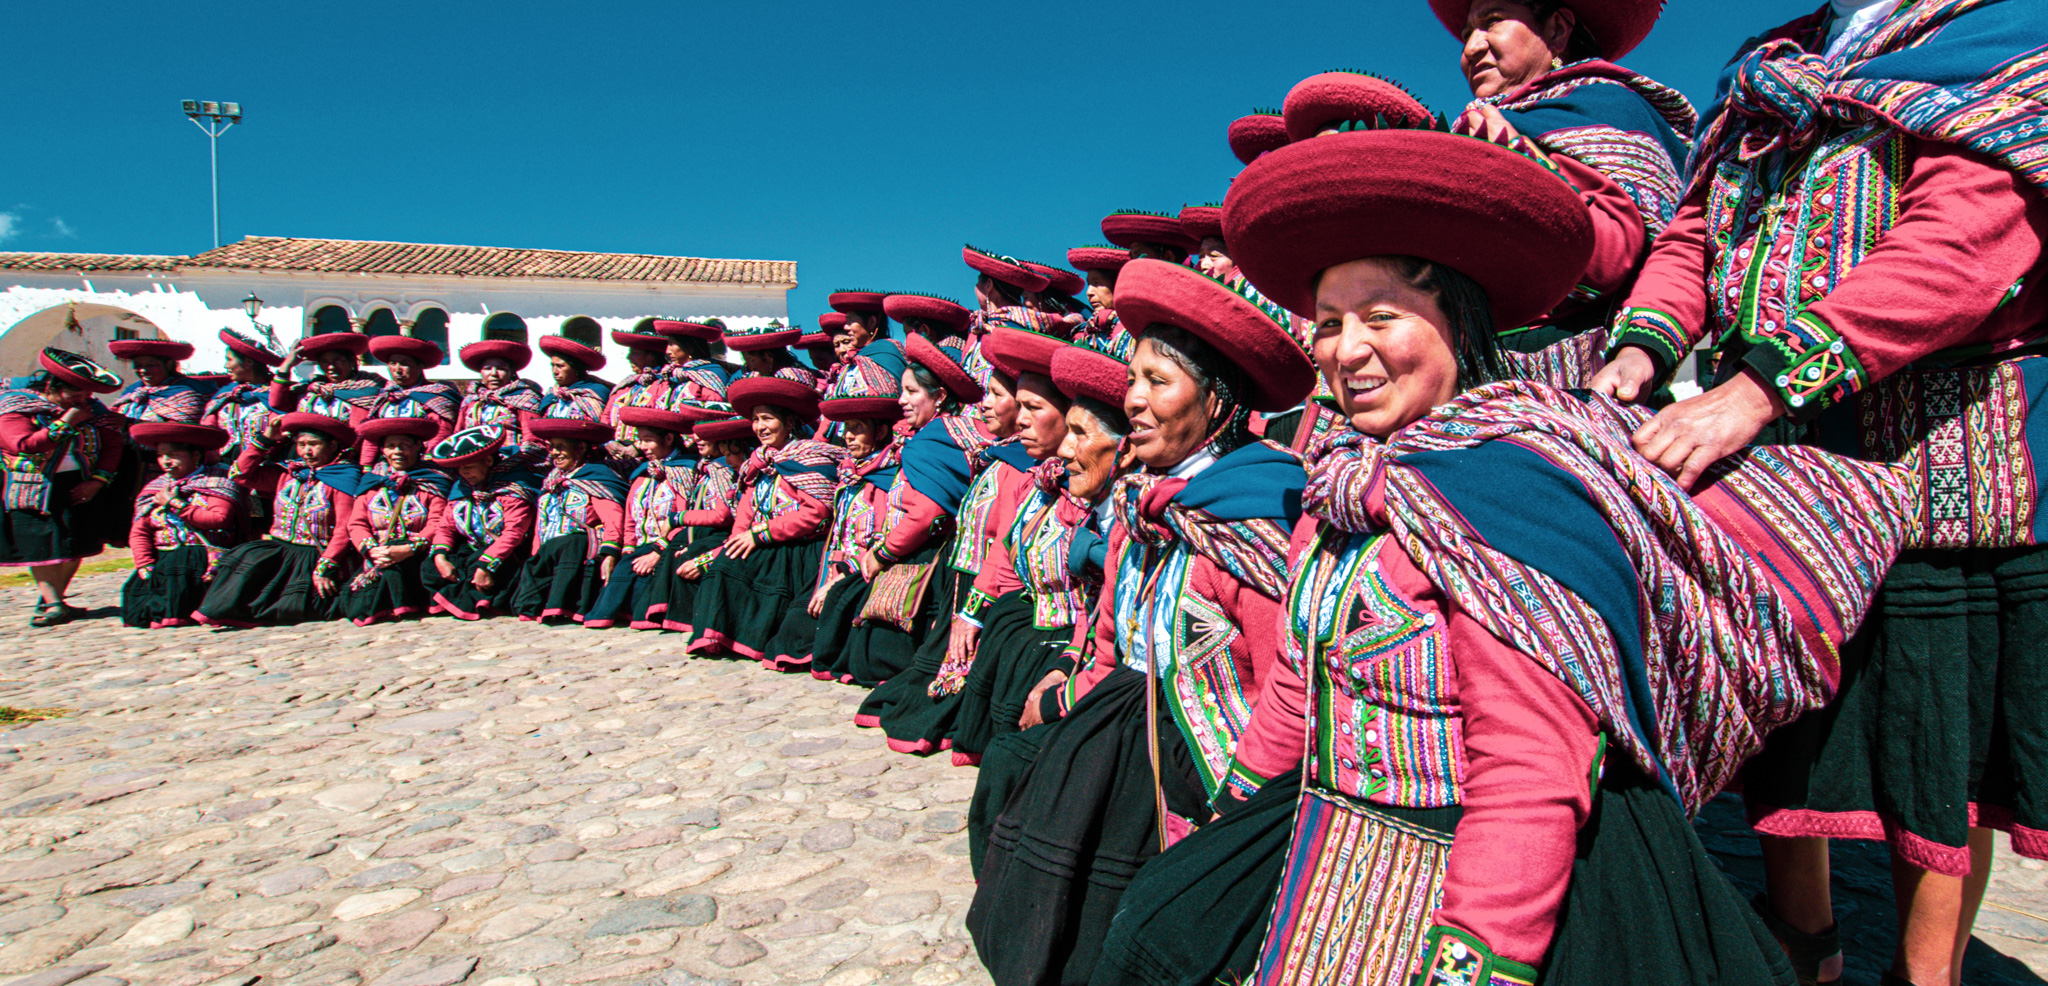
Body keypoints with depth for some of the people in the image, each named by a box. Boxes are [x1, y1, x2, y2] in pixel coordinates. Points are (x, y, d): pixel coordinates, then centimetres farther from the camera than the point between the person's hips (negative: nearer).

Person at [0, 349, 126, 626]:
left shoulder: (91, 408, 7)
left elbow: (112, 444, 5)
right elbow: (23, 445, -22)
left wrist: (98, 480, -6)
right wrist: (65, 423, -20)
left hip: (80, 487, 4)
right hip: (33, 488, -4)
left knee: (75, 545, 1)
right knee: (41, 546, -8)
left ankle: (48, 602, 12)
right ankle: (54, 604, -7)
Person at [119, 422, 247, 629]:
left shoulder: (217, 480, 2)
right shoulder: (156, 488, 19)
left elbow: (220, 519, -15)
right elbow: (139, 532, 11)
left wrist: (175, 504, -8)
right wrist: (146, 566, -5)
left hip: (203, 557, -5)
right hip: (163, 561, 6)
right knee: (134, 599, -15)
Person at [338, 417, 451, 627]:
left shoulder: (432, 482, 5)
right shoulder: (371, 482, 16)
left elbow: (437, 525, -7)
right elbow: (356, 524, 9)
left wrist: (408, 549, -23)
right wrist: (372, 550, -11)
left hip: (416, 559, -3)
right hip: (377, 560, 3)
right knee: (358, 608, -18)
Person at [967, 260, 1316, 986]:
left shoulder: (1251, 525, -16)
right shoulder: (1141, 505, 7)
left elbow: (1288, 703, -18)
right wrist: (1073, 692, -4)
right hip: (1130, 729, 7)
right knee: (1012, 769, -4)